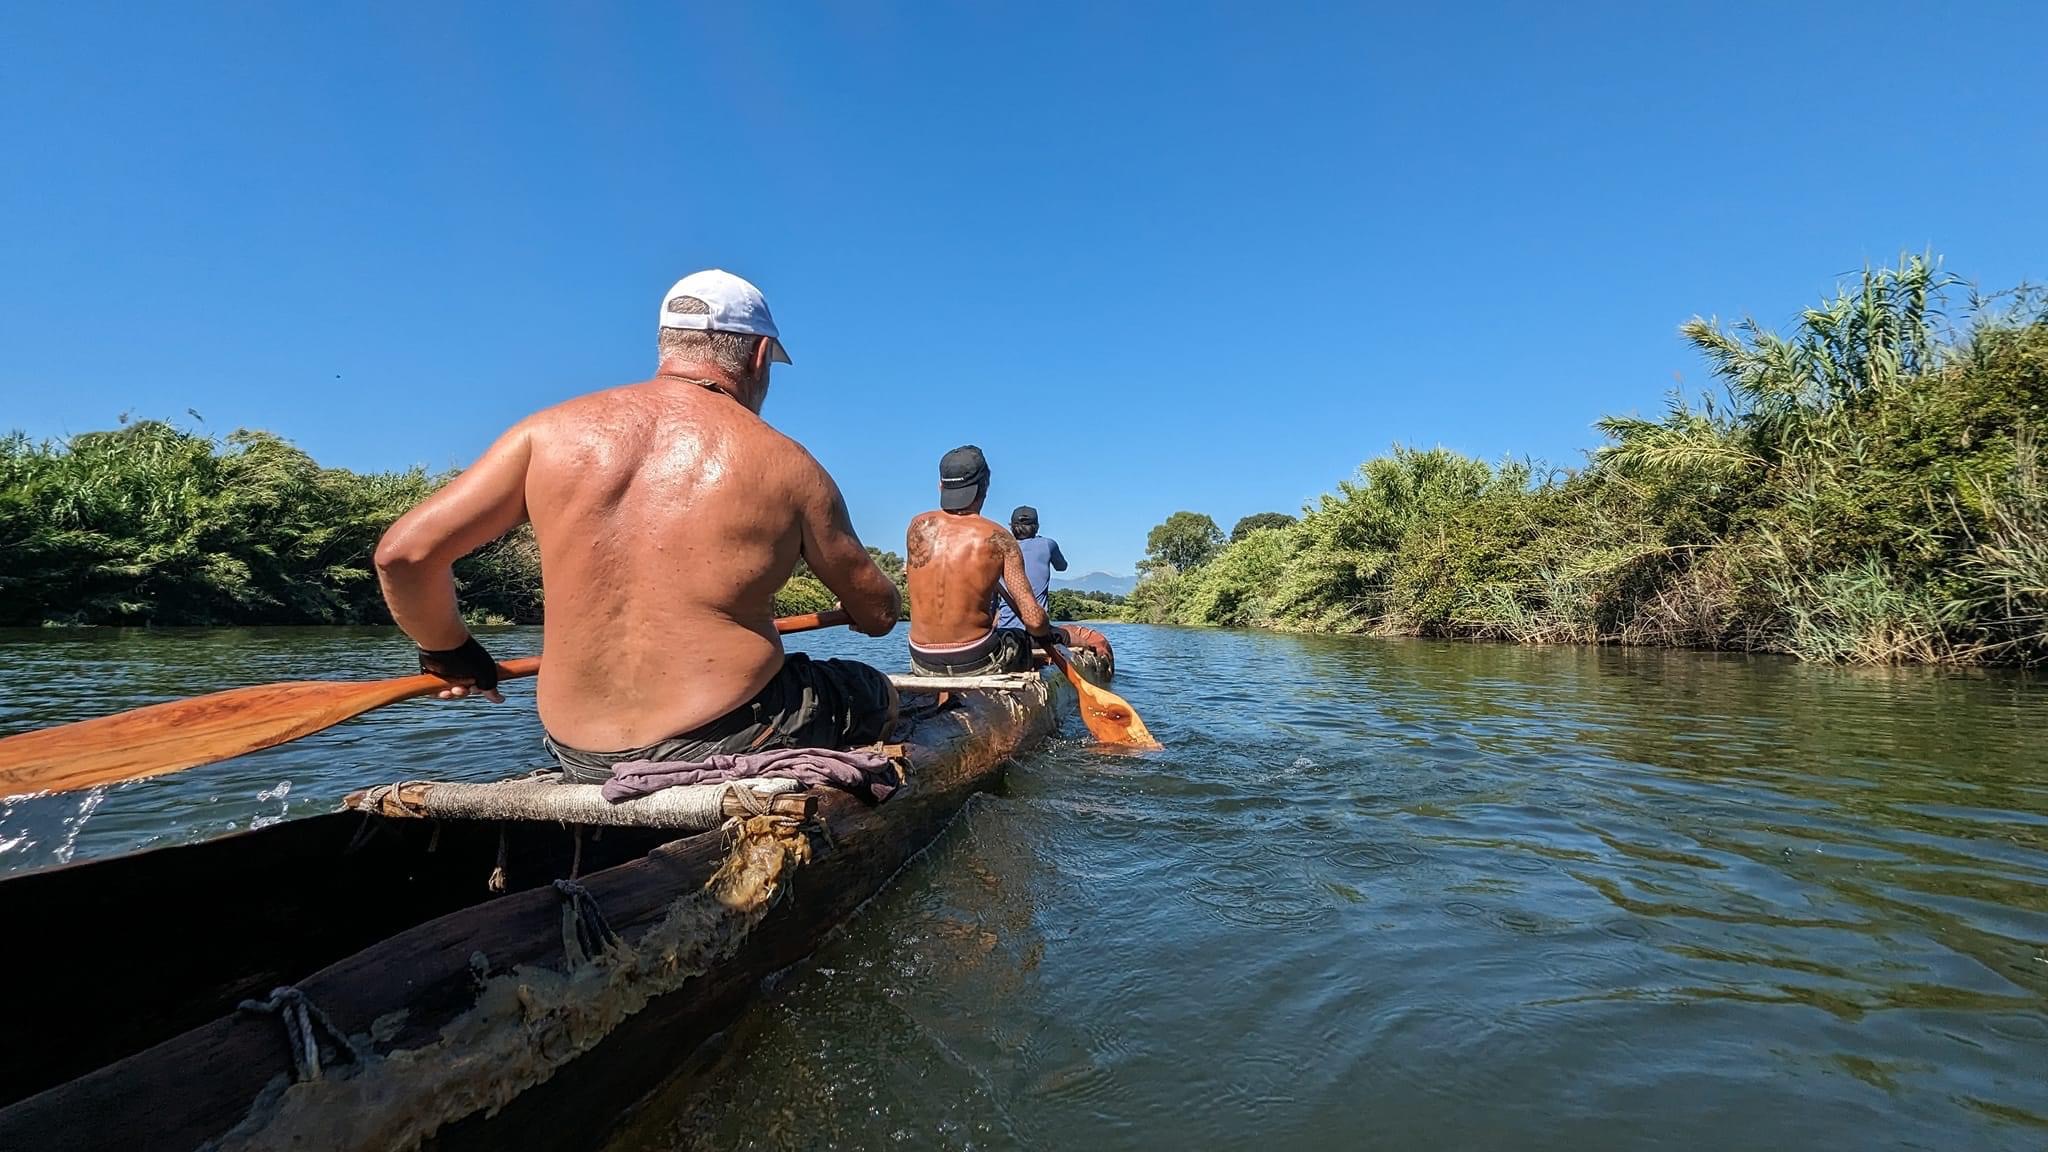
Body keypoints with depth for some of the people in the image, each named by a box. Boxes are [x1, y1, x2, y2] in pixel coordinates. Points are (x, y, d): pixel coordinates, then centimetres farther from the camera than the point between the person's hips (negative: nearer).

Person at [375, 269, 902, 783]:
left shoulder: (552, 431, -1)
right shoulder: (786, 466, -8)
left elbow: (403, 552, -2)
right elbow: (877, 614, 3)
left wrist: (450, 653, 17)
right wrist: (873, 605, 28)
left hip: (582, 760, 5)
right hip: (733, 745, -4)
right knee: (880, 695, 21)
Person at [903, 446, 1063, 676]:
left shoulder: (918, 527, -3)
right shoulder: (997, 538, -11)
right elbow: (1033, 619, -14)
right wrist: (1047, 633, 7)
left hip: (923, 665, 4)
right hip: (976, 664, -3)